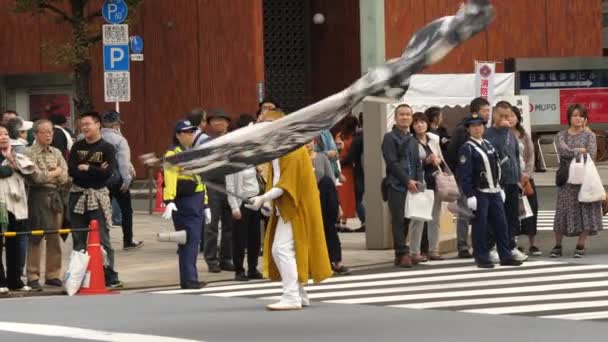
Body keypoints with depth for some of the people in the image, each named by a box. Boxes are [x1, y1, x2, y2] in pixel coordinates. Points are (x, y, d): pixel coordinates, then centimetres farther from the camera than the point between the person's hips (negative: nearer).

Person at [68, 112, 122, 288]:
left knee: (102, 238, -8)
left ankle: (110, 277, -5)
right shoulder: (77, 147, 10)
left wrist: (86, 168, -7)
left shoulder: (107, 148, -1)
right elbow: (71, 170, -4)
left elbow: (108, 172, -14)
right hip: (77, 195, 4)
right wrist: (96, 171, -12)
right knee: (78, 239, 5)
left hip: (98, 196, -4)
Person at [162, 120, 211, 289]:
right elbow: (170, 178, -22)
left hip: (197, 201, 9)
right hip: (184, 203, -9)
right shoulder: (173, 153, -8)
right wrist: (169, 201, -34)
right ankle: (188, 279, -11)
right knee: (188, 241, -11)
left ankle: (191, 277, 15)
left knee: (194, 241, 10)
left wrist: (205, 205, 25)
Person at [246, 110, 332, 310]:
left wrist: (264, 198, -25)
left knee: (283, 250, -14)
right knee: (278, 252, 11)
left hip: (294, 208, -10)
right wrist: (268, 202, 4)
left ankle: (292, 297, -13)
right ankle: (299, 295, 18)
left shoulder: (293, 148, -15)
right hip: (283, 208, 10)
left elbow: (287, 183, -21)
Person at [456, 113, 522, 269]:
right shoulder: (467, 149, -9)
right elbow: (464, 175, -13)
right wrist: (469, 196, -18)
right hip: (479, 193, -7)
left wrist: (500, 188, 17)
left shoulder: (488, 145, 14)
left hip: (494, 192, 7)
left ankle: (505, 256, 14)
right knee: (480, 226, -2)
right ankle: (482, 258, 4)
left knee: (501, 224, 7)